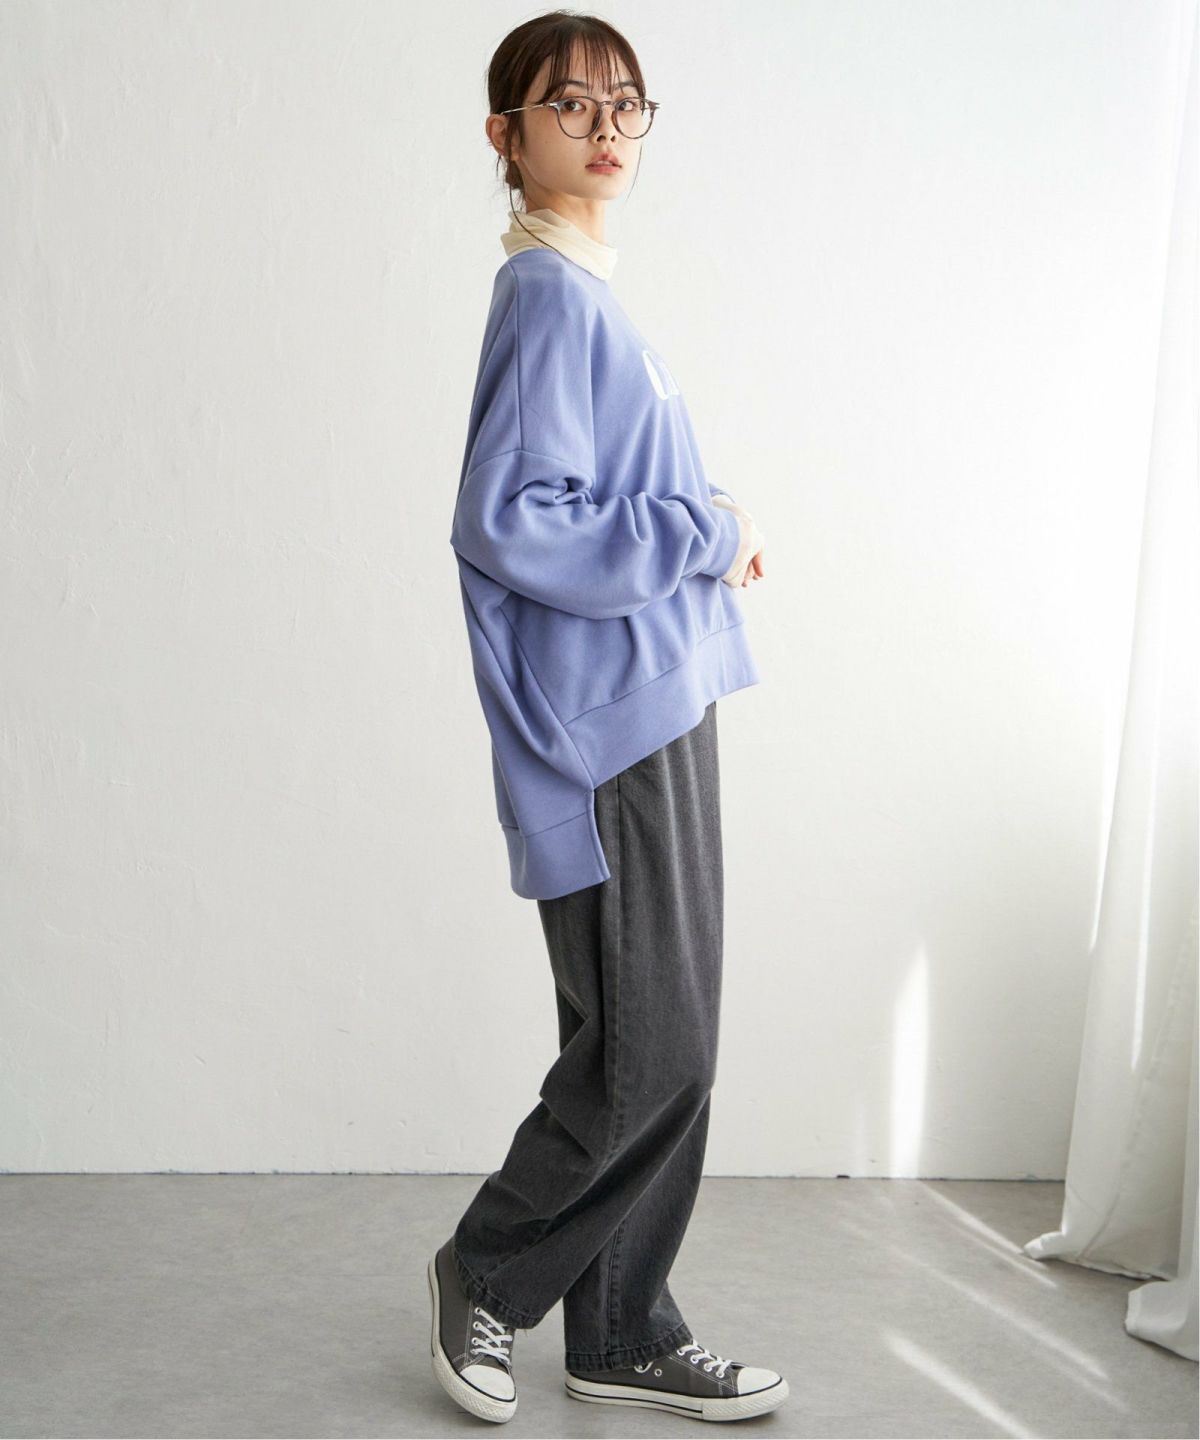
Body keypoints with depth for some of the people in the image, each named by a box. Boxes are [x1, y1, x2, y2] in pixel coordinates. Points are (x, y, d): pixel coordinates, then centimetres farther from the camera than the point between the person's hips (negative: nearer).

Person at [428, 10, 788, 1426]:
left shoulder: (589, 293, 16)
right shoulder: (548, 296, -13)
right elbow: (504, 523, -22)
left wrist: (705, 533, 5)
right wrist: (707, 537, -14)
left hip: (656, 713, 10)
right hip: (605, 732, -10)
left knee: (658, 1054, 13)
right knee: (644, 1058, -3)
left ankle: (624, 1336, 24)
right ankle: (486, 1275, 19)